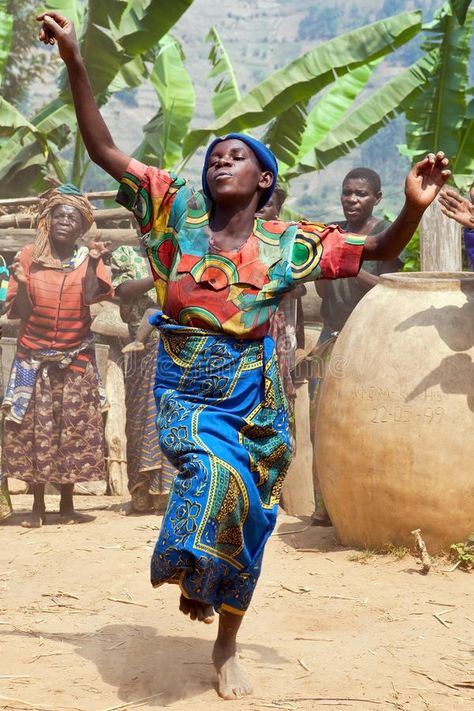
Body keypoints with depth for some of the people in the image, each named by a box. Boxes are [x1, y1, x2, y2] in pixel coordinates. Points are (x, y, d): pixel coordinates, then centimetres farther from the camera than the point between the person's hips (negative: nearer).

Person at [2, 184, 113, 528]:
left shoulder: (88, 258, 2)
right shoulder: (29, 257, 1)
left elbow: (91, 296, -15)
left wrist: (93, 261, -22)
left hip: (76, 359, 0)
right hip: (34, 358, 0)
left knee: (74, 428, 0)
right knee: (33, 427, -1)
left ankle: (67, 501, 11)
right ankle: (38, 504, 6)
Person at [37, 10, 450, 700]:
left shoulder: (287, 245, -2)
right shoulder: (178, 213, -3)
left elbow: (379, 251, 2)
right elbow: (104, 151, -4)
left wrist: (414, 206, -18)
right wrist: (75, 62, -11)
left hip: (254, 402, 2)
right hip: (185, 395, -1)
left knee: (246, 516, 8)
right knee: (215, 476, -32)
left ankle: (227, 647, 28)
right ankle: (190, 574, -3)